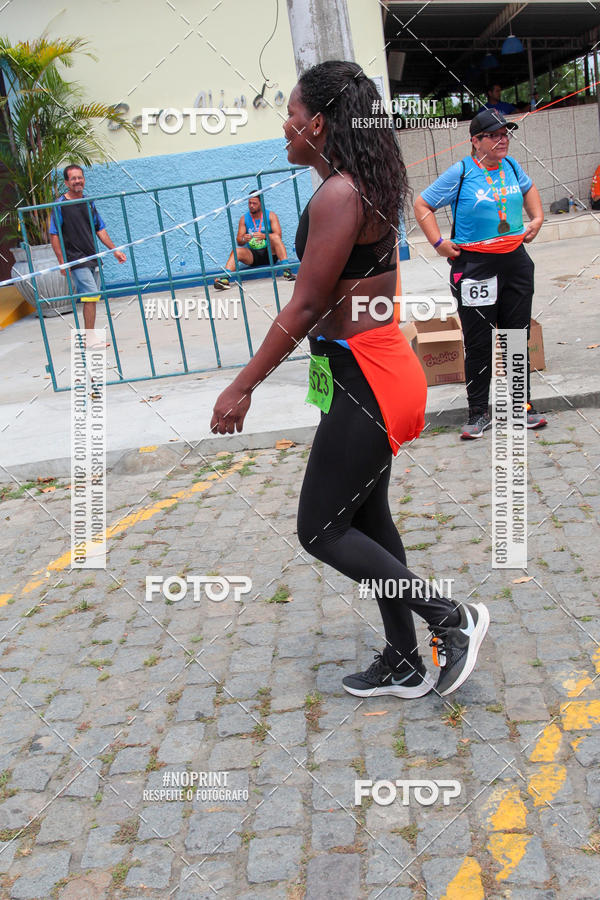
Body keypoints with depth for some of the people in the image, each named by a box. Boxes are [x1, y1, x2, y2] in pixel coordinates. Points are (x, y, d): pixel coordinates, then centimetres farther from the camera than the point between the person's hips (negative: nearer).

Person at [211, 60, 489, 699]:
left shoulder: (338, 195, -18)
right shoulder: (368, 189, 12)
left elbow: (306, 306, -20)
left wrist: (241, 388, -14)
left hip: (365, 379, -10)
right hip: (370, 370, 10)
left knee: (321, 531, 0)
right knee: (367, 520, 17)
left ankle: (452, 619, 8)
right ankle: (404, 664, 29)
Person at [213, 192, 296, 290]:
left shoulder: (270, 215, 3)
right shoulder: (244, 218, 9)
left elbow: (278, 234, -11)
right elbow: (239, 242, 4)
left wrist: (264, 236, -31)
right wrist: (243, 239, -22)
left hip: (269, 253, -2)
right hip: (252, 255, 2)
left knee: (275, 237, -29)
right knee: (236, 251, -24)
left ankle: (287, 271, -40)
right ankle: (225, 279, -40)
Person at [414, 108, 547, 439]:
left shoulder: (510, 166, 8)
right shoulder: (460, 173, -8)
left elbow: (529, 188, 29)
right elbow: (422, 205, -4)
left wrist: (537, 218, 15)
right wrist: (439, 243, -10)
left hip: (515, 261, 5)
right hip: (474, 266, -5)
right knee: (478, 343, 0)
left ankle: (521, 406, 21)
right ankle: (478, 413, 11)